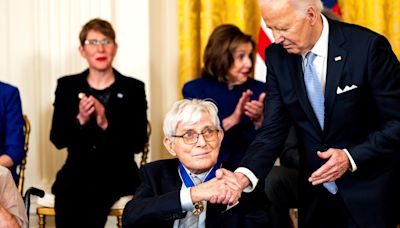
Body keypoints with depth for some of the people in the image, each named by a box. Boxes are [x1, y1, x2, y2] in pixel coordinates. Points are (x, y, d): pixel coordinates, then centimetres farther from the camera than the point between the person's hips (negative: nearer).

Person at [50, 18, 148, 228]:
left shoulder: (133, 88, 5)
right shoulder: (67, 86, 10)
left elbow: (138, 143, -3)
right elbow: (57, 140, 3)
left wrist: (106, 124, -17)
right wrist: (80, 120, -14)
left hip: (117, 173, -1)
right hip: (77, 171, 2)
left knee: (93, 195, -32)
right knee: (66, 196, -30)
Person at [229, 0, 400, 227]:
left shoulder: (368, 46, -18)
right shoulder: (276, 55, -3)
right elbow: (273, 129, -5)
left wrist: (351, 157, -24)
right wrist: (245, 174, -22)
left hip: (369, 194, -4)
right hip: (315, 193, 4)